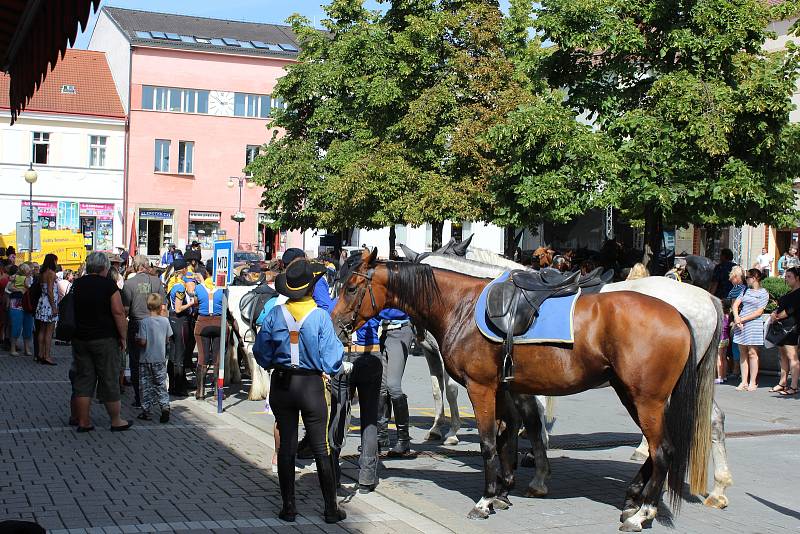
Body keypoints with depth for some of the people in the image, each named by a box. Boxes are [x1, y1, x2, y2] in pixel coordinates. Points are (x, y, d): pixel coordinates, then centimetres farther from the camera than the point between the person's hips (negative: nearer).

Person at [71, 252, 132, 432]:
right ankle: (116, 421, 14)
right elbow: (118, 312, -15)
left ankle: (83, 421, 10)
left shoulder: (77, 284, 6)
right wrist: (123, 337, -7)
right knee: (109, 380, 4)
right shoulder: (108, 284, -10)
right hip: (105, 339, -5)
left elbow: (72, 311, 13)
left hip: (80, 338, 5)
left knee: (83, 379, 9)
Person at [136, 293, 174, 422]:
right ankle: (165, 406, -3)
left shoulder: (144, 322, -14)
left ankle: (146, 411, 10)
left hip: (146, 359, -2)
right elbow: (168, 340, 4)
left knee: (146, 386, 7)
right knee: (161, 385, 11)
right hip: (160, 359, 2)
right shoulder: (165, 321, -4)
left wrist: (136, 339, 3)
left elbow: (142, 342, -18)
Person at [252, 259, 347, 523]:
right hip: (312, 385, -2)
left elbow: (261, 353, 3)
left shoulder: (275, 315, -6)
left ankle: (288, 507, 14)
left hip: (281, 385, 2)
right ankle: (331, 508, 11)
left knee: (286, 446, 11)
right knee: (321, 449, 6)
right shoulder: (320, 316, -13)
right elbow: (331, 357, -11)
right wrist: (329, 370, 9)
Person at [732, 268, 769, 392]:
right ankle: (744, 382, 8)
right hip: (740, 325, 5)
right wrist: (736, 318, -9)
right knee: (743, 353, 5)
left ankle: (753, 382, -1)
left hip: (753, 325, -5)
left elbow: (759, 312, -7)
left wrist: (742, 319, -11)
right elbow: (735, 305, 9)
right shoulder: (745, 290, 17)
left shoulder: (763, 293, 0)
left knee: (752, 353, -5)